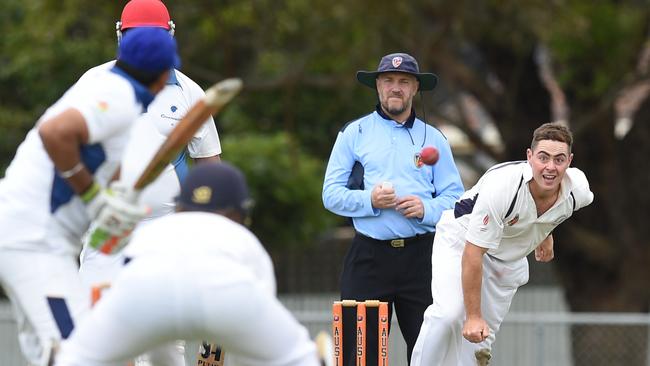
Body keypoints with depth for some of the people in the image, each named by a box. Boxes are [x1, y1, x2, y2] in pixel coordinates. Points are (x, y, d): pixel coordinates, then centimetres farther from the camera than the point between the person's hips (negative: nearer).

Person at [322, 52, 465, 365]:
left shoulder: (433, 139, 13)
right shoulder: (354, 134, 10)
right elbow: (331, 195, 4)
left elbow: (455, 197, 8)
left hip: (420, 256, 1)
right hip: (369, 255, -1)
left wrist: (427, 209, -12)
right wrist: (369, 200, -13)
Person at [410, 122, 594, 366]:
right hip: (461, 241, -5)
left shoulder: (577, 191, -21)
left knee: (481, 338, 1)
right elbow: (473, 254, -34)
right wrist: (473, 316, -33)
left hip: (508, 259, 5)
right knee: (448, 315, -27)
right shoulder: (501, 187, -39)